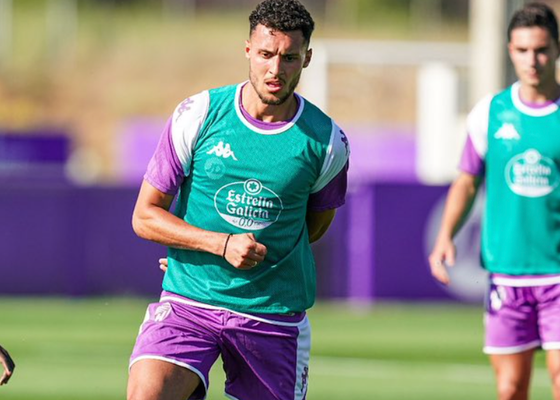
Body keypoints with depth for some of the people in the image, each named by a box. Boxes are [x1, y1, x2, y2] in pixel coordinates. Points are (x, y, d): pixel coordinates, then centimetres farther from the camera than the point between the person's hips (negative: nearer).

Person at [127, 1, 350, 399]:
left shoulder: (326, 141, -2)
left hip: (276, 311, 1)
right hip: (188, 302, -1)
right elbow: (145, 216, -2)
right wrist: (221, 244, -14)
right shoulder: (198, 115, -5)